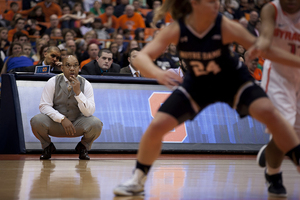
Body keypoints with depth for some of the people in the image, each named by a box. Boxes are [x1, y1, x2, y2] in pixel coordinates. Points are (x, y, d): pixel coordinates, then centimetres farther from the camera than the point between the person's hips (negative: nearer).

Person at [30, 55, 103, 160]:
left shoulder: (85, 84, -7)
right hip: (55, 124, 0)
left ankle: (83, 147, 5)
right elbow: (44, 106, -12)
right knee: (36, 121, -30)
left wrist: (78, 92, -28)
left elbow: (89, 112, -15)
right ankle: (47, 146, 3)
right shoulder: (52, 82, -8)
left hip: (78, 125, 0)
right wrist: (62, 119, -25)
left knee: (96, 124, -30)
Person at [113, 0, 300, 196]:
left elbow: (264, 50, -20)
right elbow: (141, 58, -33)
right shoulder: (176, 30, -26)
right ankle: (138, 179, 12)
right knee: (157, 126, -10)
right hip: (197, 84, 1)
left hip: (233, 80, -1)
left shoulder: (225, 27, -28)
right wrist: (157, 73, -55)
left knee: (268, 113, -24)